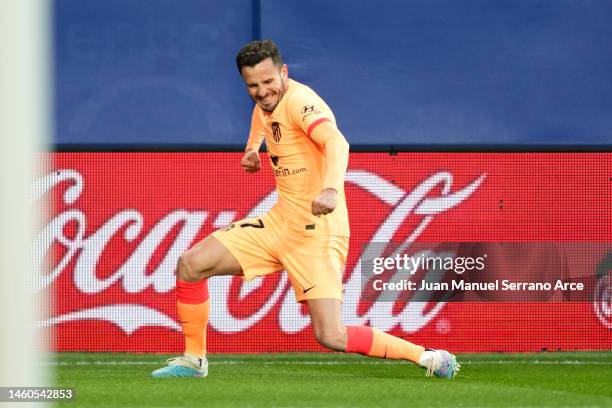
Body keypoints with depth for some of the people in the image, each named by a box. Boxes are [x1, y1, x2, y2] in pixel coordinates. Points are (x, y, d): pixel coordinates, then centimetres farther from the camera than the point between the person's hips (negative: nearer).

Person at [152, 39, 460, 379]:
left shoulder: (299, 100, -20)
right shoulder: (268, 99, 7)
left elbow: (336, 143, -40)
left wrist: (331, 188, -58)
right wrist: (253, 147, 21)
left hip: (317, 231, -8)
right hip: (280, 222, 8)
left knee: (331, 337, -17)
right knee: (190, 265, -2)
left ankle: (427, 357, -1)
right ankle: (193, 360, 15)